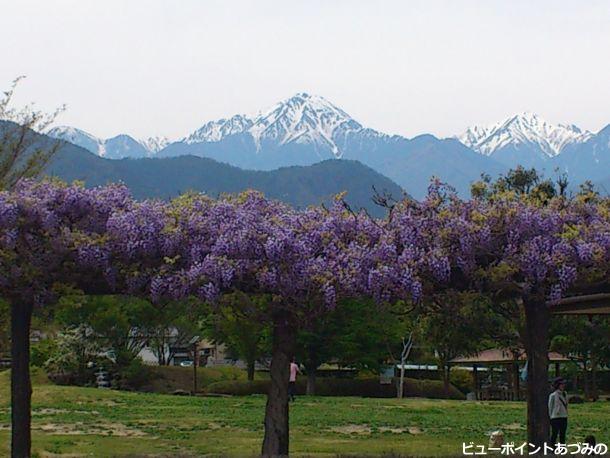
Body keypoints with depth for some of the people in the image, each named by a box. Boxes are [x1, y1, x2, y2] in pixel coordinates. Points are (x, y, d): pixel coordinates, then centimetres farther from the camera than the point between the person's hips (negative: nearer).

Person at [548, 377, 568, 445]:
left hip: (564, 418, 6)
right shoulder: (553, 395, -9)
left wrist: (565, 416, 15)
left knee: (562, 436, 10)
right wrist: (550, 418, -5)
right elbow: (550, 407, -5)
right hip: (556, 418, -6)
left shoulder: (565, 395, 10)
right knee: (554, 435, -4)